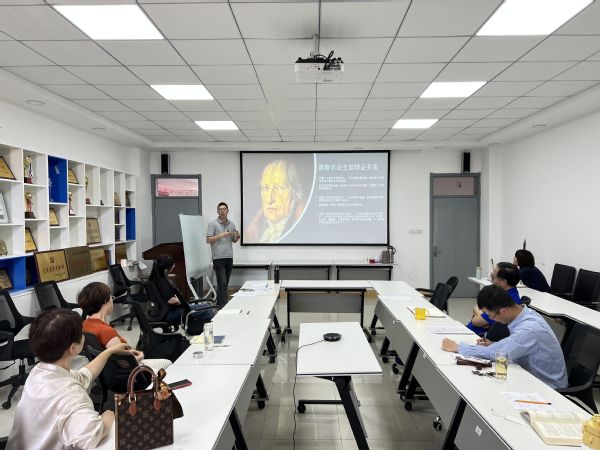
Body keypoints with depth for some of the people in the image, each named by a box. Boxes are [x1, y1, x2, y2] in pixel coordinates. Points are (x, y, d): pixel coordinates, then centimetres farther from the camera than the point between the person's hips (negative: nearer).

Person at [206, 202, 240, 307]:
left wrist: (237, 236, -4)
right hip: (218, 258, -5)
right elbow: (208, 240, -8)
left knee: (225, 283, 11)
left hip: (229, 257, 6)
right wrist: (221, 235, -18)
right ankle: (223, 305, -7)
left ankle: (219, 303, 22)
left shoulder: (231, 224, 11)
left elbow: (234, 240, 18)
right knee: (222, 282, -9)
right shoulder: (213, 223, -4)